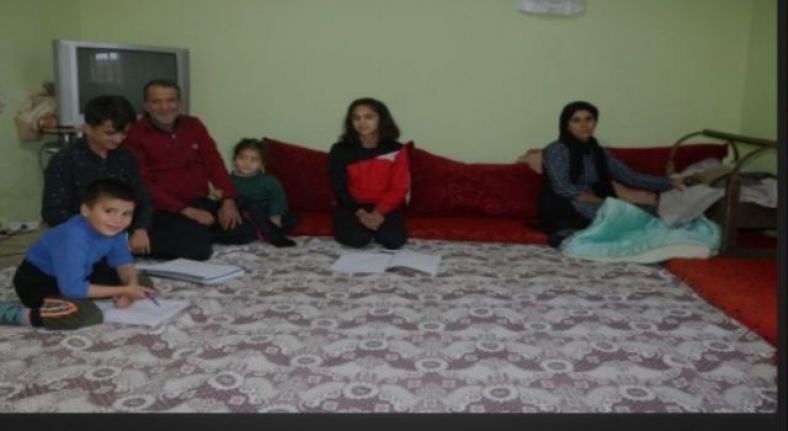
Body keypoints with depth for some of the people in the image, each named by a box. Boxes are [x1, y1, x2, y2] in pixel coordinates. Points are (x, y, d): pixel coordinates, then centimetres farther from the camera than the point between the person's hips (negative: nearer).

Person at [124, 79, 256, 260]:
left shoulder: (193, 125, 9)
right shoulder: (135, 135, -8)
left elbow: (213, 163, 7)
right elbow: (144, 186, -13)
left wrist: (228, 200, -9)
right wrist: (186, 211, -21)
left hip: (201, 202, 6)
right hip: (165, 210, -6)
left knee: (245, 233, -12)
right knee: (198, 249, -30)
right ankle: (153, 242, -5)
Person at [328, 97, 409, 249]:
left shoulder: (396, 150, -3)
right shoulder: (340, 150, -6)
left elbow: (399, 188, -4)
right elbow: (339, 189, -5)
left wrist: (379, 212, -18)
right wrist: (360, 213, -18)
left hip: (384, 206, 1)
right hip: (352, 206, -1)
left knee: (394, 240, -24)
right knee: (357, 239, -29)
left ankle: (374, 224, 8)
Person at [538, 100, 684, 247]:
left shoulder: (599, 153, 17)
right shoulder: (556, 150, -4)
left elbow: (630, 176, 15)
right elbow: (563, 189, -13)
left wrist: (669, 183, 10)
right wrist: (604, 203, -14)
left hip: (592, 210, 7)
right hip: (562, 213, -7)